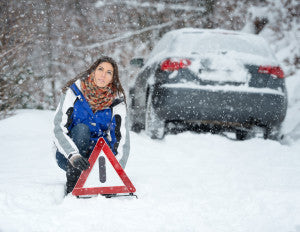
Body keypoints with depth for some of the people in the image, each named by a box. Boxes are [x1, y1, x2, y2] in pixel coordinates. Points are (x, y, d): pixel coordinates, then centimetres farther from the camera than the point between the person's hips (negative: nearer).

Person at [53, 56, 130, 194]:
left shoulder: (116, 101, -6)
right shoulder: (74, 92, -12)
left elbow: (122, 139, -11)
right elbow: (59, 130, -21)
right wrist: (74, 156, -37)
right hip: (68, 154, -1)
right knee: (81, 128, -32)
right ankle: (72, 186, -26)